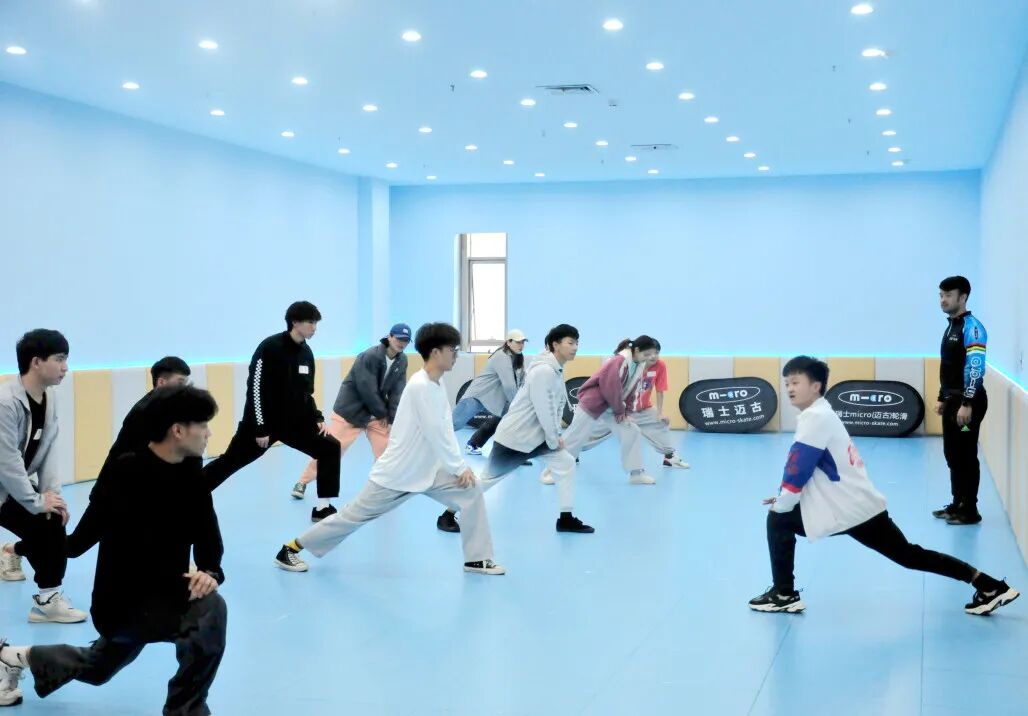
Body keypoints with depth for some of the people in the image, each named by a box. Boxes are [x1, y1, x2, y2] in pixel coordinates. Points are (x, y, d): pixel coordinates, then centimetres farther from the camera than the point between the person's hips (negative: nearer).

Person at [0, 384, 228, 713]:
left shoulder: (190, 472, -2)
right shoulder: (127, 474, -24)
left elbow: (207, 529, -3)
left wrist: (210, 571, -23)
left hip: (160, 593, 8)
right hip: (125, 599, -8)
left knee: (98, 667, 31)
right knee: (208, 608, -32)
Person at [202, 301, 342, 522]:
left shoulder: (306, 353, 4)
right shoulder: (270, 347, -19)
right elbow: (255, 389, -20)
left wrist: (317, 418, 0)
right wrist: (260, 428, -20)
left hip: (294, 421, 6)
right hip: (263, 421, -6)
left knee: (330, 448, -4)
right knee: (229, 462, 1)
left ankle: (322, 507, 3)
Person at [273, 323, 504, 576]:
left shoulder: (437, 385, 6)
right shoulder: (420, 386, -24)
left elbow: (446, 430, 6)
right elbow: (436, 434, -24)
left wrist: (460, 464, -4)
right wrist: (459, 467, -16)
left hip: (426, 470, 8)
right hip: (398, 473, -8)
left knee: (471, 491, -2)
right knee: (354, 515, 2)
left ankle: (477, 559, 6)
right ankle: (291, 548, 16)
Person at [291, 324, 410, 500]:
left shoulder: (402, 361, -3)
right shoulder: (370, 357, -24)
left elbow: (397, 392, -4)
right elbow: (367, 391, -23)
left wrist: (392, 418, -13)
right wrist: (383, 413, -13)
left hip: (377, 414, 6)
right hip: (350, 410, -6)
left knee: (386, 449, 2)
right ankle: (303, 482, 11)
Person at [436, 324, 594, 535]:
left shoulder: (557, 370, 6)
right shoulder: (544, 371, -25)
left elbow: (556, 408, 11)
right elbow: (544, 411, -24)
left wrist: (556, 436, 3)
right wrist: (554, 440, -12)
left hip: (536, 436, 9)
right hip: (514, 436, -9)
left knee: (566, 462, 5)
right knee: (489, 477, 0)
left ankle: (566, 519, 12)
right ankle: (447, 516, 14)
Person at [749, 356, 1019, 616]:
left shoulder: (815, 417, -14)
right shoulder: (821, 414, 17)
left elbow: (798, 469, -16)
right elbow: (809, 471, 23)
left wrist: (781, 504, -4)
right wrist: (786, 497, 16)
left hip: (848, 510, -9)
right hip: (861, 506, 9)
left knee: (778, 520, 0)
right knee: (910, 556, 13)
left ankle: (784, 594, 5)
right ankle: (989, 586, 12)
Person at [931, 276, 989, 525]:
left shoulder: (972, 327, -15)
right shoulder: (950, 327, 15)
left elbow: (975, 368, -22)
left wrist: (966, 404, -25)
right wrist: (942, 398, 21)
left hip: (968, 402, -9)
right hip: (952, 401, 9)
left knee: (966, 455, -4)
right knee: (952, 454, 14)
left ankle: (970, 511, 4)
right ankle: (957, 504, 25)